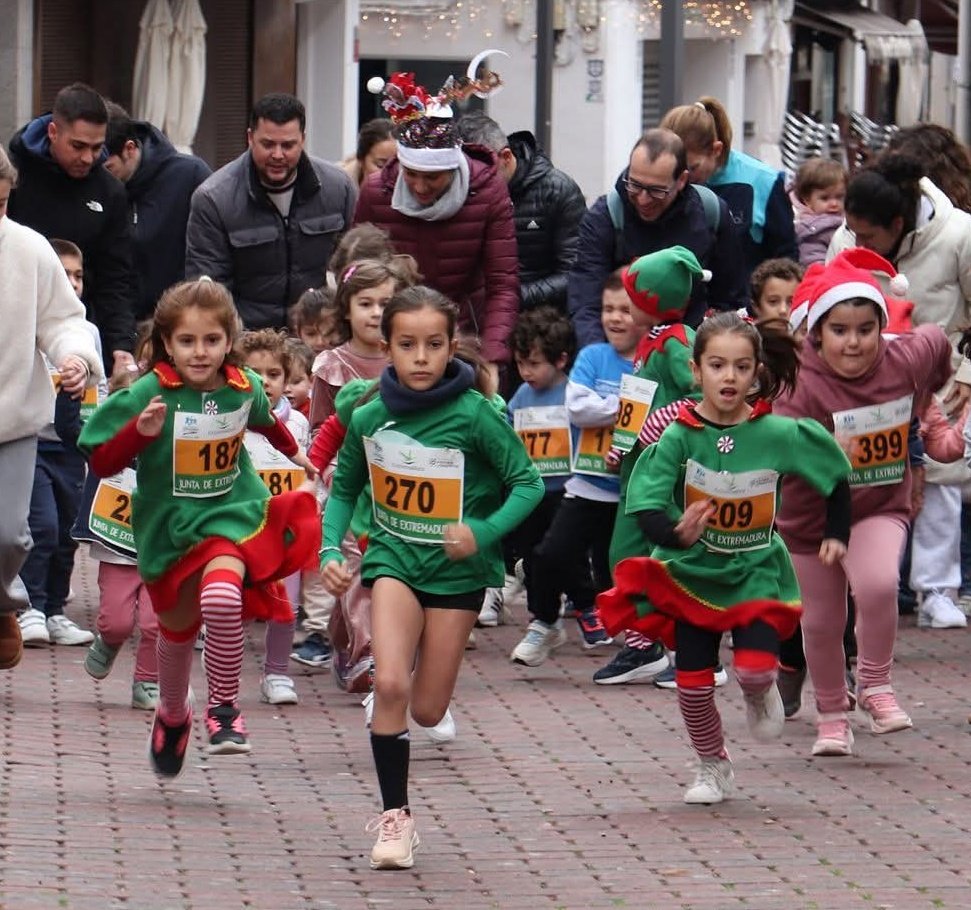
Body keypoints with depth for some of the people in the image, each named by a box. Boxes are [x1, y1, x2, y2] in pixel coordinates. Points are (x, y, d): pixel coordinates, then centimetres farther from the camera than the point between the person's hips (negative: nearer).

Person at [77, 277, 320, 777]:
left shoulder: (245, 387, -7)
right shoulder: (148, 394, -17)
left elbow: (266, 420, 19)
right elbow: (100, 462, -15)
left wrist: (294, 452, 38)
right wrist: (140, 431, -32)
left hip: (234, 513, 0)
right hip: (169, 525, 0)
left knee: (221, 595, -31)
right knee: (177, 627, 18)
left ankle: (224, 708, -17)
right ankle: (172, 714, 47)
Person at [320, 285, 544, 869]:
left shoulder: (474, 415, -16)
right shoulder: (370, 417, -6)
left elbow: (528, 483, -11)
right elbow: (344, 489, 11)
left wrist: (484, 532, -25)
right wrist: (331, 550, -4)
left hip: (457, 568, -1)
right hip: (395, 558, 1)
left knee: (427, 710, 6)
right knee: (390, 684, -18)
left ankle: (433, 650, 44)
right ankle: (395, 818, -5)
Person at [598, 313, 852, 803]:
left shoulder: (778, 435, -12)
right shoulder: (678, 436, -15)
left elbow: (834, 470, 5)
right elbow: (646, 504, -22)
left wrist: (835, 532, 7)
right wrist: (675, 533, -42)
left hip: (756, 572, 0)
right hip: (692, 572, 1)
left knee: (755, 667, -19)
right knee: (693, 681, 0)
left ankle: (760, 695, 19)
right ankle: (713, 767, 26)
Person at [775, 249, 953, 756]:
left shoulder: (904, 362, -14)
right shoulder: (802, 385, -24)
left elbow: (936, 343, 9)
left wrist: (924, 404, 21)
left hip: (881, 507, 1)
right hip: (812, 516, 0)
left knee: (878, 583, -28)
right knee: (822, 622, 10)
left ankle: (875, 685, -5)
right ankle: (832, 715, 34)